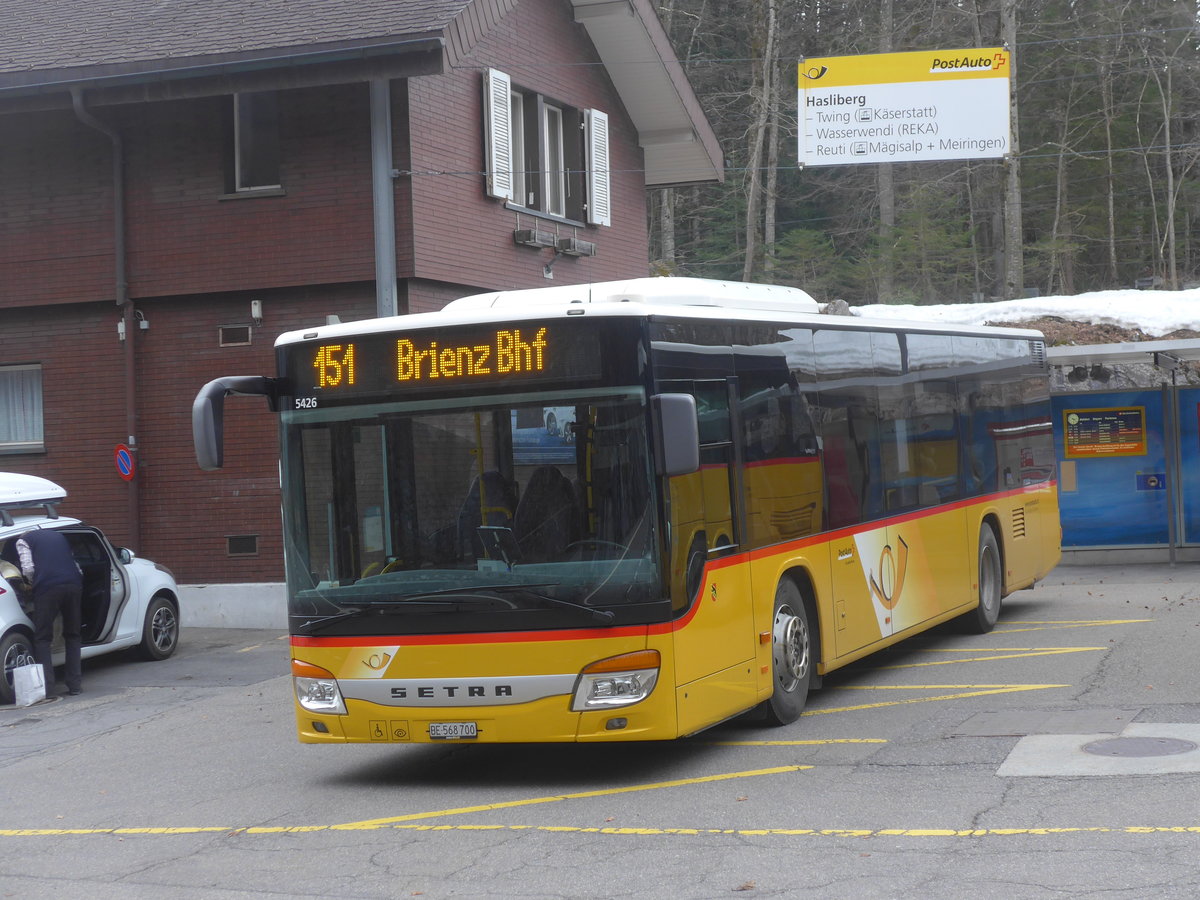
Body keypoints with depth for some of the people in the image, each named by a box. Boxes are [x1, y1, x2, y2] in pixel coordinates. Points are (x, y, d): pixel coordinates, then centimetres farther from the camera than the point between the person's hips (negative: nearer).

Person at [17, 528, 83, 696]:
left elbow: (28, 569, 2)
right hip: (74, 585, 4)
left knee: (42, 638, 5)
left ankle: (46, 685, -6)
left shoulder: (23, 540, 17)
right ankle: (75, 684, 11)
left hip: (48, 587, -4)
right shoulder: (59, 536, 30)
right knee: (72, 636, 15)